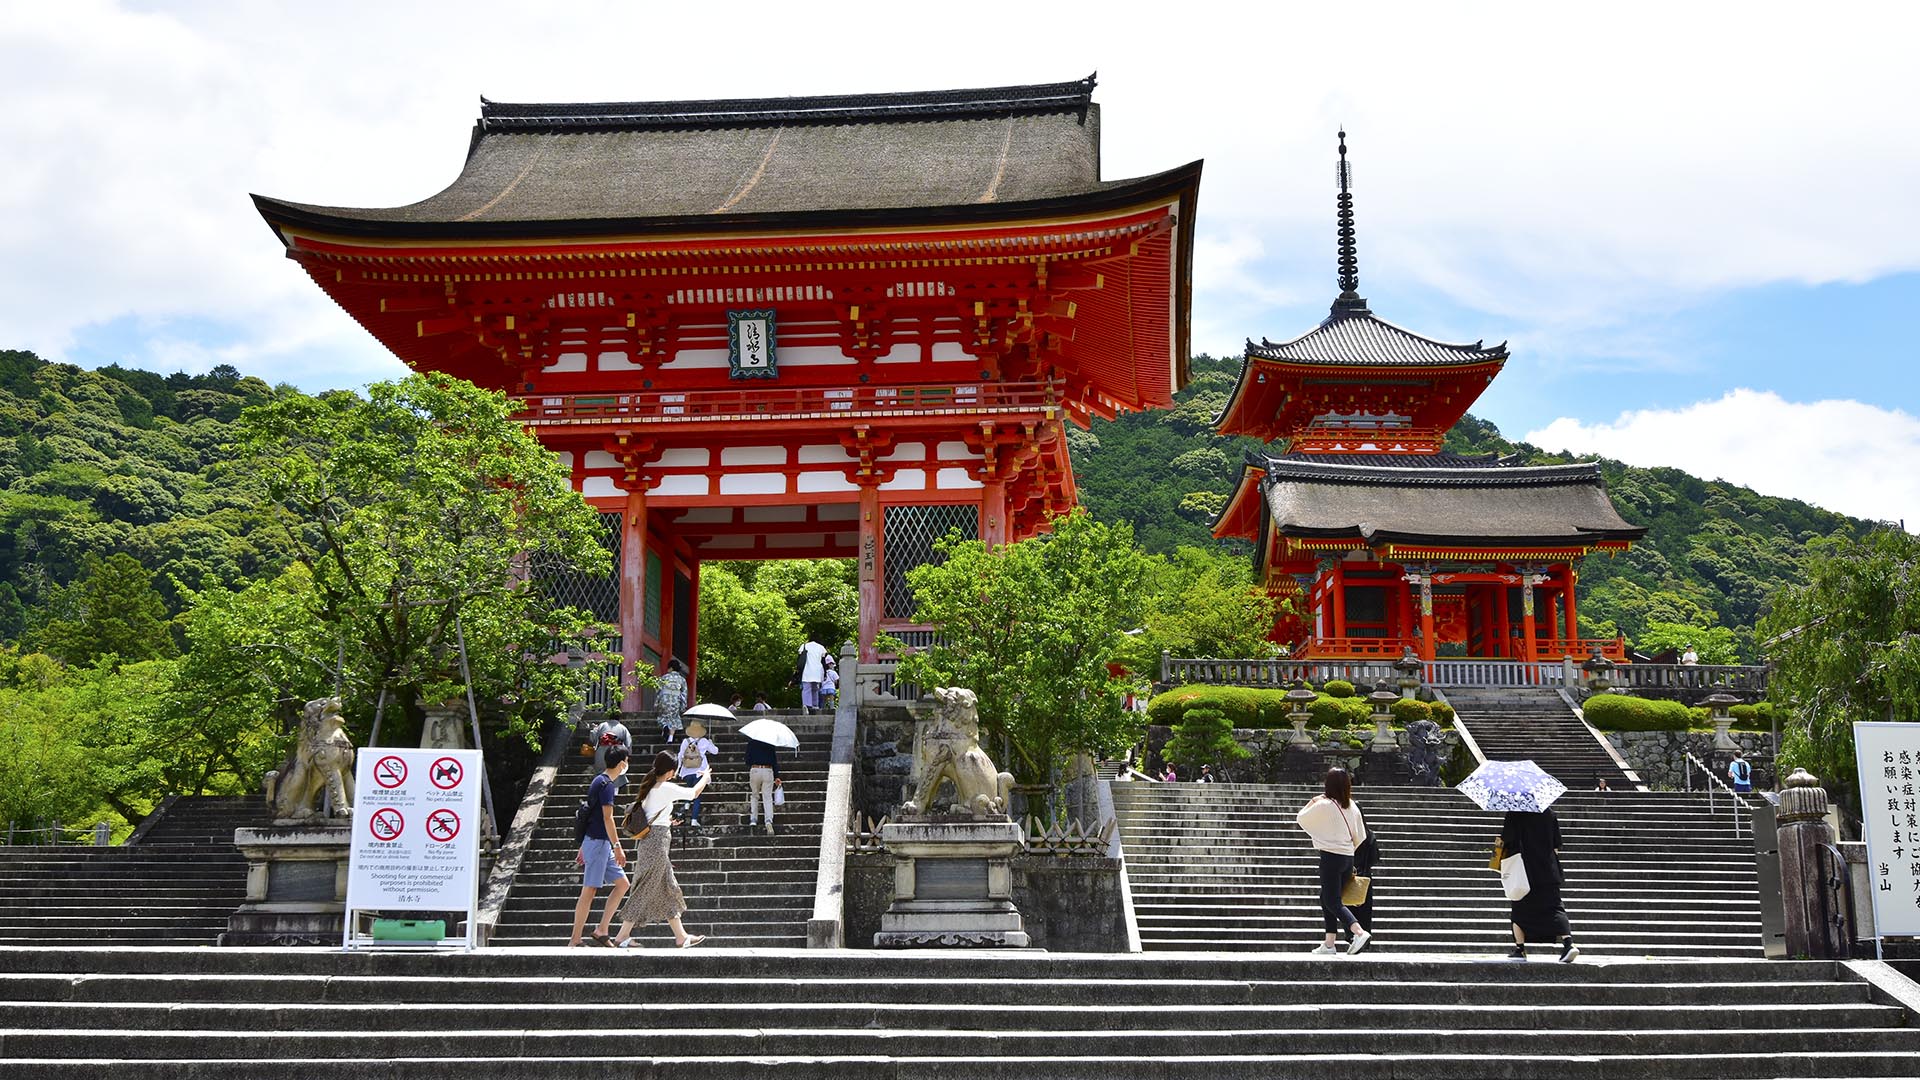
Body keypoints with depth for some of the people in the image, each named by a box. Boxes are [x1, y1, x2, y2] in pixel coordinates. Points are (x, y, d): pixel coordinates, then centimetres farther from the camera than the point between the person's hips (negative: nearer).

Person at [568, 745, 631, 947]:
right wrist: (617, 847, -19)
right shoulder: (607, 784, -14)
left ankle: (601, 932, 9)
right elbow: (607, 818, -20)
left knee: (622, 883, 10)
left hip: (595, 841, 10)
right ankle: (574, 941, -3)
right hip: (598, 843, -10)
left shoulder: (599, 781, 16)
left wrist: (584, 847, 22)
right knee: (589, 891, -7)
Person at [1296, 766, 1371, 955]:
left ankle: (1359, 932, -23)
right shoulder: (1352, 806, 6)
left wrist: (1312, 801, 10)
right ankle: (1329, 943, 14)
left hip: (1331, 857, -7)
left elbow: (1300, 818, 0)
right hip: (1348, 858, 7)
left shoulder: (1323, 805, -12)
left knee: (1332, 901, -4)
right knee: (1327, 899, 15)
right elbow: (1360, 837, 11)